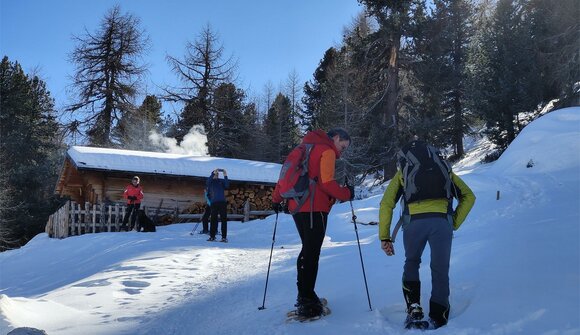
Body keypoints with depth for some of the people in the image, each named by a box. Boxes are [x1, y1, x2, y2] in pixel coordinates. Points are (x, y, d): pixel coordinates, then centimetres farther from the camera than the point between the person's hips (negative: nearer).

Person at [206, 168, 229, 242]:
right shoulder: (210, 182, 12)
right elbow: (208, 183, -11)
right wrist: (213, 173, -20)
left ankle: (224, 237, -3)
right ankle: (212, 236, 5)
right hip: (214, 203, 0)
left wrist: (225, 176, -16)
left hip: (222, 202, 0)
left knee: (224, 220, -3)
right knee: (213, 220, -1)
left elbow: (227, 186, -7)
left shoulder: (222, 181, 11)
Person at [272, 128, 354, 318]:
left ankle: (304, 295, 25)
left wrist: (276, 199, 26)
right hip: (314, 209, -9)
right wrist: (346, 194, -2)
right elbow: (327, 183, -16)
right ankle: (307, 303, -7)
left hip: (297, 207, 9)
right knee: (312, 254, -7)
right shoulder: (327, 151, -5)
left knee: (307, 250, 18)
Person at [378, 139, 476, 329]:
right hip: (442, 222, 0)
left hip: (414, 222, 0)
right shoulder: (443, 168, 30)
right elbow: (469, 196, 22)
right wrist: (454, 224, 19)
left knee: (411, 263, 24)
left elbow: (386, 204, 13)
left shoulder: (403, 172, 25)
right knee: (440, 270, 14)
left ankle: (414, 308, 11)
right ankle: (438, 319, 11)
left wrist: (384, 237, 13)